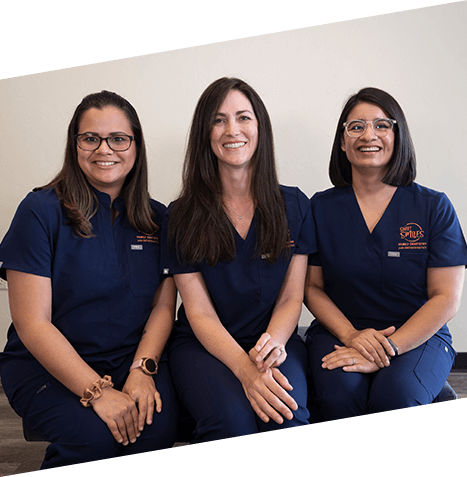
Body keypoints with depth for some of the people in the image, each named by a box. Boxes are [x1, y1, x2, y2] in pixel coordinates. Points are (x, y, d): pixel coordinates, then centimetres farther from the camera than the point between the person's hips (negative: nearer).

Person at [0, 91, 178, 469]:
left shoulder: (158, 218, 5)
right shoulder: (41, 211, -8)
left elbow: (164, 305, 3)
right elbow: (32, 324, -12)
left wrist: (143, 369, -16)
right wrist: (98, 392, -21)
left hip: (135, 356, 3)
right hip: (47, 364, -2)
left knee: (158, 425, -25)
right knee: (95, 435, -27)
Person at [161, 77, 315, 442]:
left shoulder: (295, 206, 3)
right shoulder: (181, 217, -2)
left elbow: (291, 299, 2)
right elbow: (199, 312, -7)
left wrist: (272, 344, -20)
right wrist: (246, 369, -24)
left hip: (274, 338, 2)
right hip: (204, 344, -1)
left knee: (289, 418, -29)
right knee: (233, 422, -30)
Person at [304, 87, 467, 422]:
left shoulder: (434, 207, -1)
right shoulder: (321, 207, 4)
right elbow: (311, 286, 4)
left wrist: (387, 348, -18)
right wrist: (350, 335, -14)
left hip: (418, 336, 0)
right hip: (339, 331, 1)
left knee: (395, 397, -31)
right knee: (338, 394, -29)